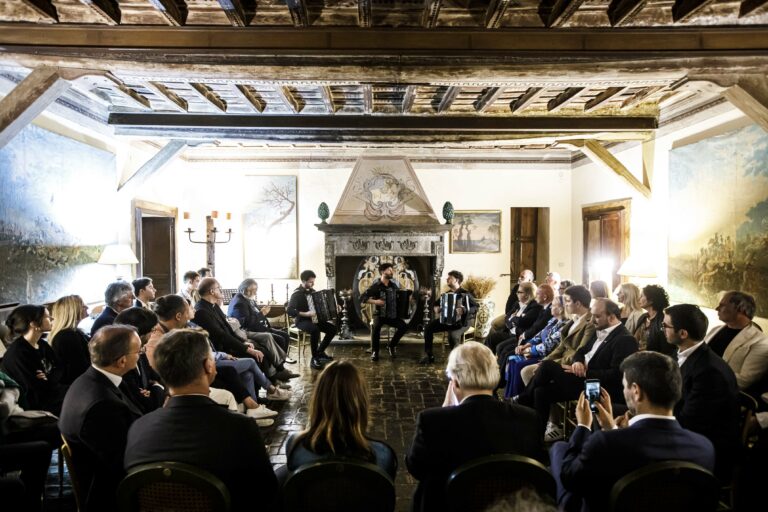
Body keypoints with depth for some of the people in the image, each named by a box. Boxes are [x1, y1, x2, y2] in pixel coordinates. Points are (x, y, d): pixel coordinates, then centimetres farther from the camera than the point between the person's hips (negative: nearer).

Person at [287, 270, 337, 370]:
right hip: (302, 321, -8)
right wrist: (305, 314, -35)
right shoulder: (297, 293, -14)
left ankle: (320, 352, 12)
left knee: (333, 328, -5)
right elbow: (289, 311, -26)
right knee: (315, 330, -36)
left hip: (314, 319, 8)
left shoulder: (312, 291, 10)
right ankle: (314, 359, -23)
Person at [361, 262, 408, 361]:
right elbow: (362, 298, -12)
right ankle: (374, 351, -17)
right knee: (376, 326, -35)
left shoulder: (394, 284, 7)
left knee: (403, 325, -22)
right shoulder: (375, 286, -8)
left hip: (392, 314, 4)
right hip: (380, 314, -4)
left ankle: (391, 346, 2)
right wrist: (375, 301, -22)